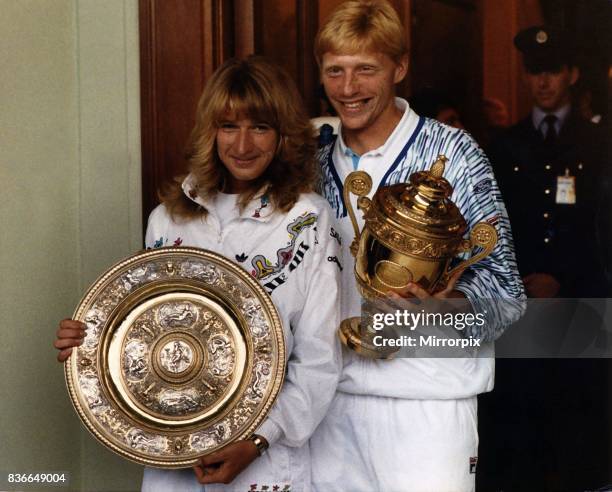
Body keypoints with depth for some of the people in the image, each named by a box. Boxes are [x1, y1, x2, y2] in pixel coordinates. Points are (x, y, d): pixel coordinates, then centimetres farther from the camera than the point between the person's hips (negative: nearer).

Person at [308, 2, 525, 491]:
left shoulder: (453, 153, -5)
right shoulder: (316, 165, 8)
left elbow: (505, 292, -7)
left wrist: (447, 306, -26)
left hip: (427, 401, -4)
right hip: (332, 398, 4)